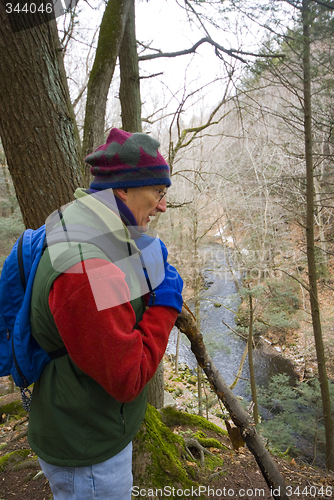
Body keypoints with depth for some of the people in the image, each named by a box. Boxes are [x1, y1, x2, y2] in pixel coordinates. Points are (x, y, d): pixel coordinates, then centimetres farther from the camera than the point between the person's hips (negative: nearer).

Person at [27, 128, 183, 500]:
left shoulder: (94, 244, 0)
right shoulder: (84, 269, -34)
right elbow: (127, 379, -30)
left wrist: (145, 273, -4)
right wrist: (165, 305, -21)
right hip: (87, 455, -9)